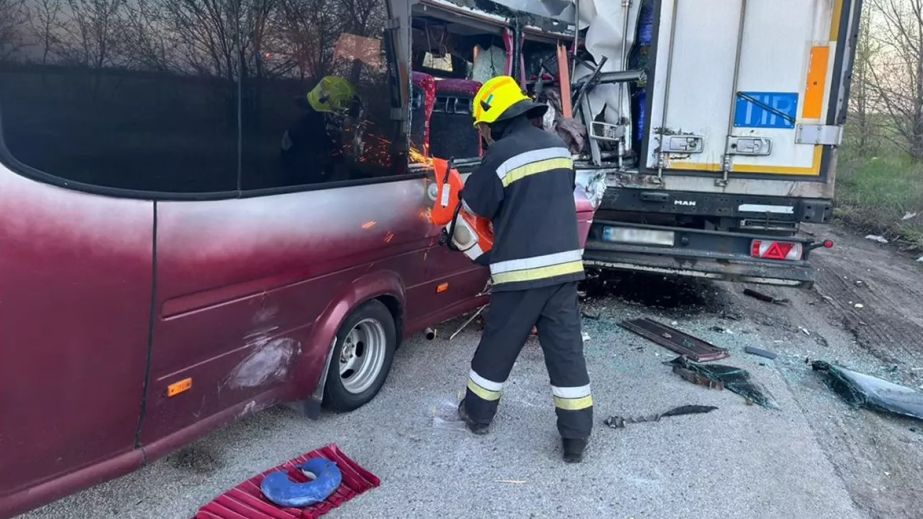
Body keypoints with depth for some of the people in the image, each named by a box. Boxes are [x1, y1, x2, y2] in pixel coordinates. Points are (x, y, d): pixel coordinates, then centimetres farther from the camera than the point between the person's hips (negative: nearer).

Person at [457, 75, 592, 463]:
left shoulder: (501, 155, -11)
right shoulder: (558, 147, 10)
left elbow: (473, 206, 0)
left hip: (522, 270, -6)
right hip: (564, 265, 6)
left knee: (498, 346, 12)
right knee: (566, 350, 8)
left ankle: (478, 413, 30)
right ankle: (576, 438, 12)